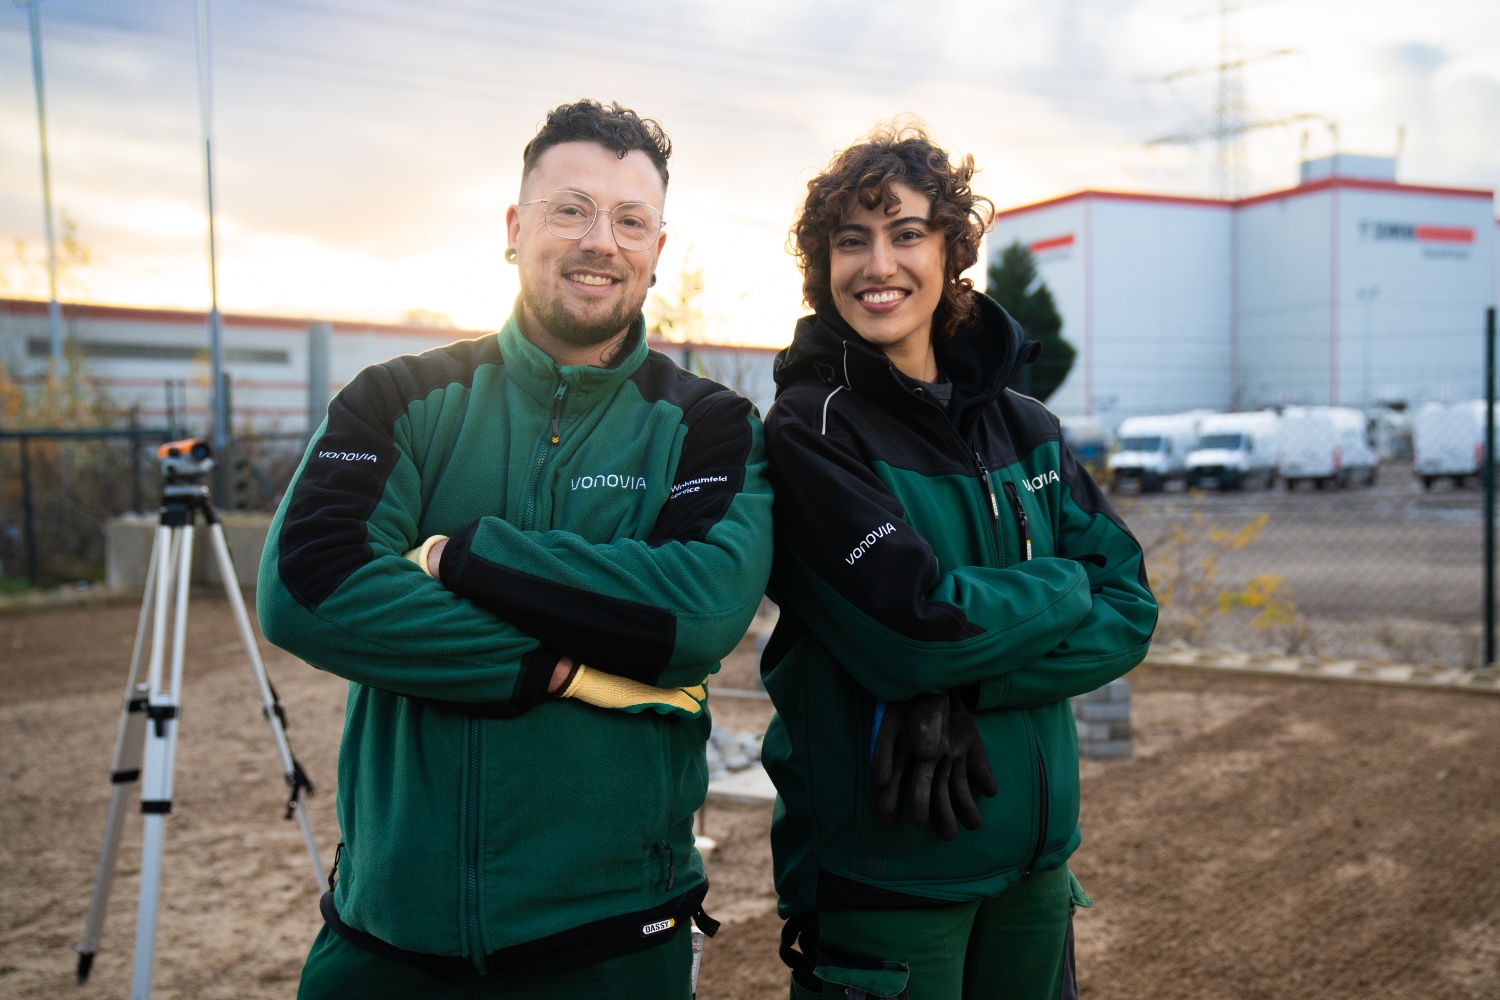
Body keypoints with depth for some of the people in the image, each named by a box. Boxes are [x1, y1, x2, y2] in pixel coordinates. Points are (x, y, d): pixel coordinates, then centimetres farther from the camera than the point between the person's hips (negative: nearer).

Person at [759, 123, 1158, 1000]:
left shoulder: (1023, 425, 4)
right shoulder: (812, 431, -13)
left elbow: (1129, 609, -3)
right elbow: (919, 626, -23)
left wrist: (969, 688, -18)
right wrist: (1063, 588, -7)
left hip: (1035, 853, 6)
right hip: (881, 867, -5)